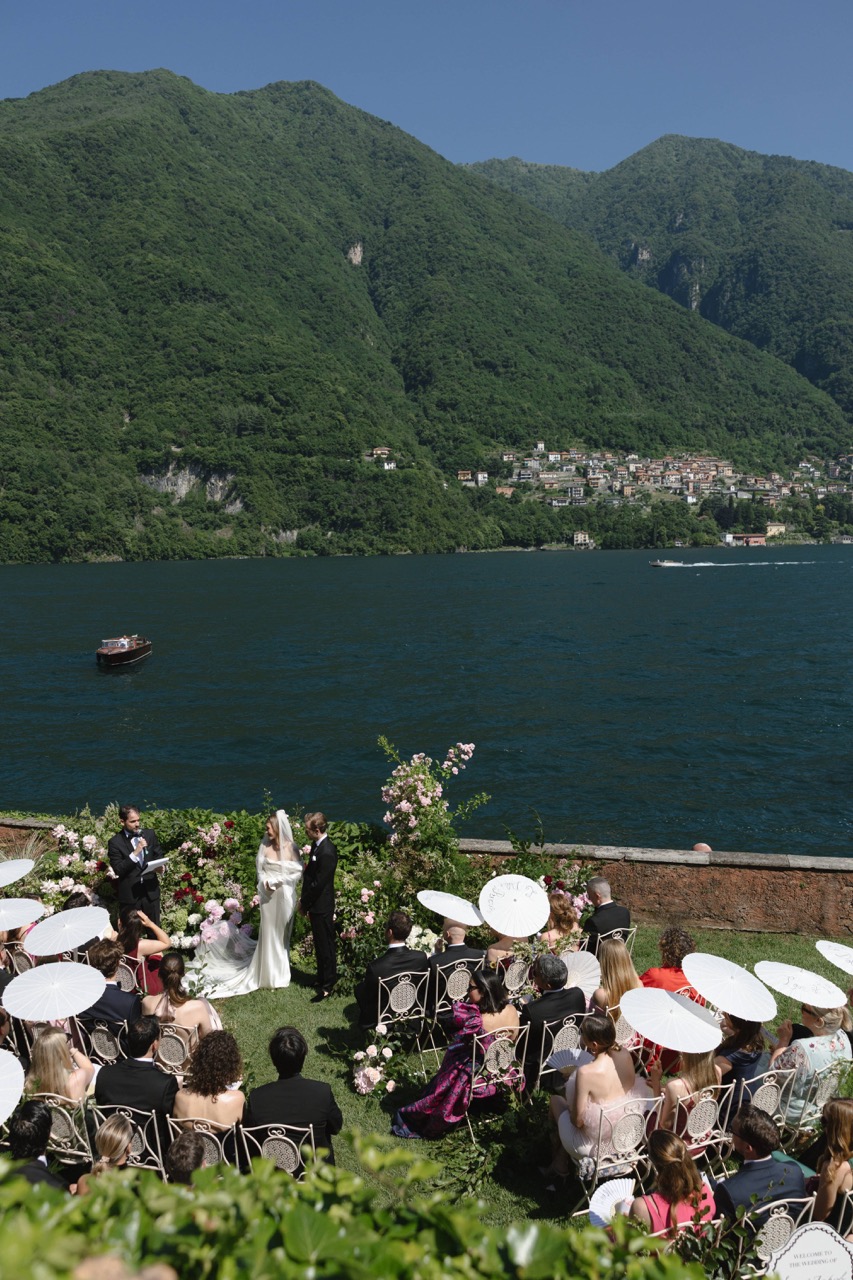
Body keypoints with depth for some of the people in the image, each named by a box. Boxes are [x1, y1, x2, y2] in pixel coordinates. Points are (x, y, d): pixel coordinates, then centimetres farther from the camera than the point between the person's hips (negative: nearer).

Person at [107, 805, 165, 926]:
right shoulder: (115, 842, -9)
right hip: (129, 894, -3)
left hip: (151, 890, 3)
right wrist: (135, 852, -24)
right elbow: (118, 870, -14)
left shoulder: (149, 834, 2)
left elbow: (159, 856, 11)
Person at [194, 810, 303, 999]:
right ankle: (268, 974, 24)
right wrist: (265, 881, -10)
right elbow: (259, 867, 7)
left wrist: (279, 880, -16)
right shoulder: (265, 845, -3)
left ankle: (279, 974, 27)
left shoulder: (291, 848, -11)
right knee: (268, 933, 10)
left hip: (284, 896, -2)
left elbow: (298, 873, -9)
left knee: (281, 934, 11)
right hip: (268, 895, 2)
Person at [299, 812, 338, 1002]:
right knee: (320, 944, 22)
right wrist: (305, 901, 9)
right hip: (316, 905, 9)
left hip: (322, 907, -9)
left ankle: (327, 986, 17)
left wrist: (304, 903, -11)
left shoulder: (327, 853, -27)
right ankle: (322, 978, 37)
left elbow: (318, 883, -23)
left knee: (325, 946, 5)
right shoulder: (316, 845, 3)